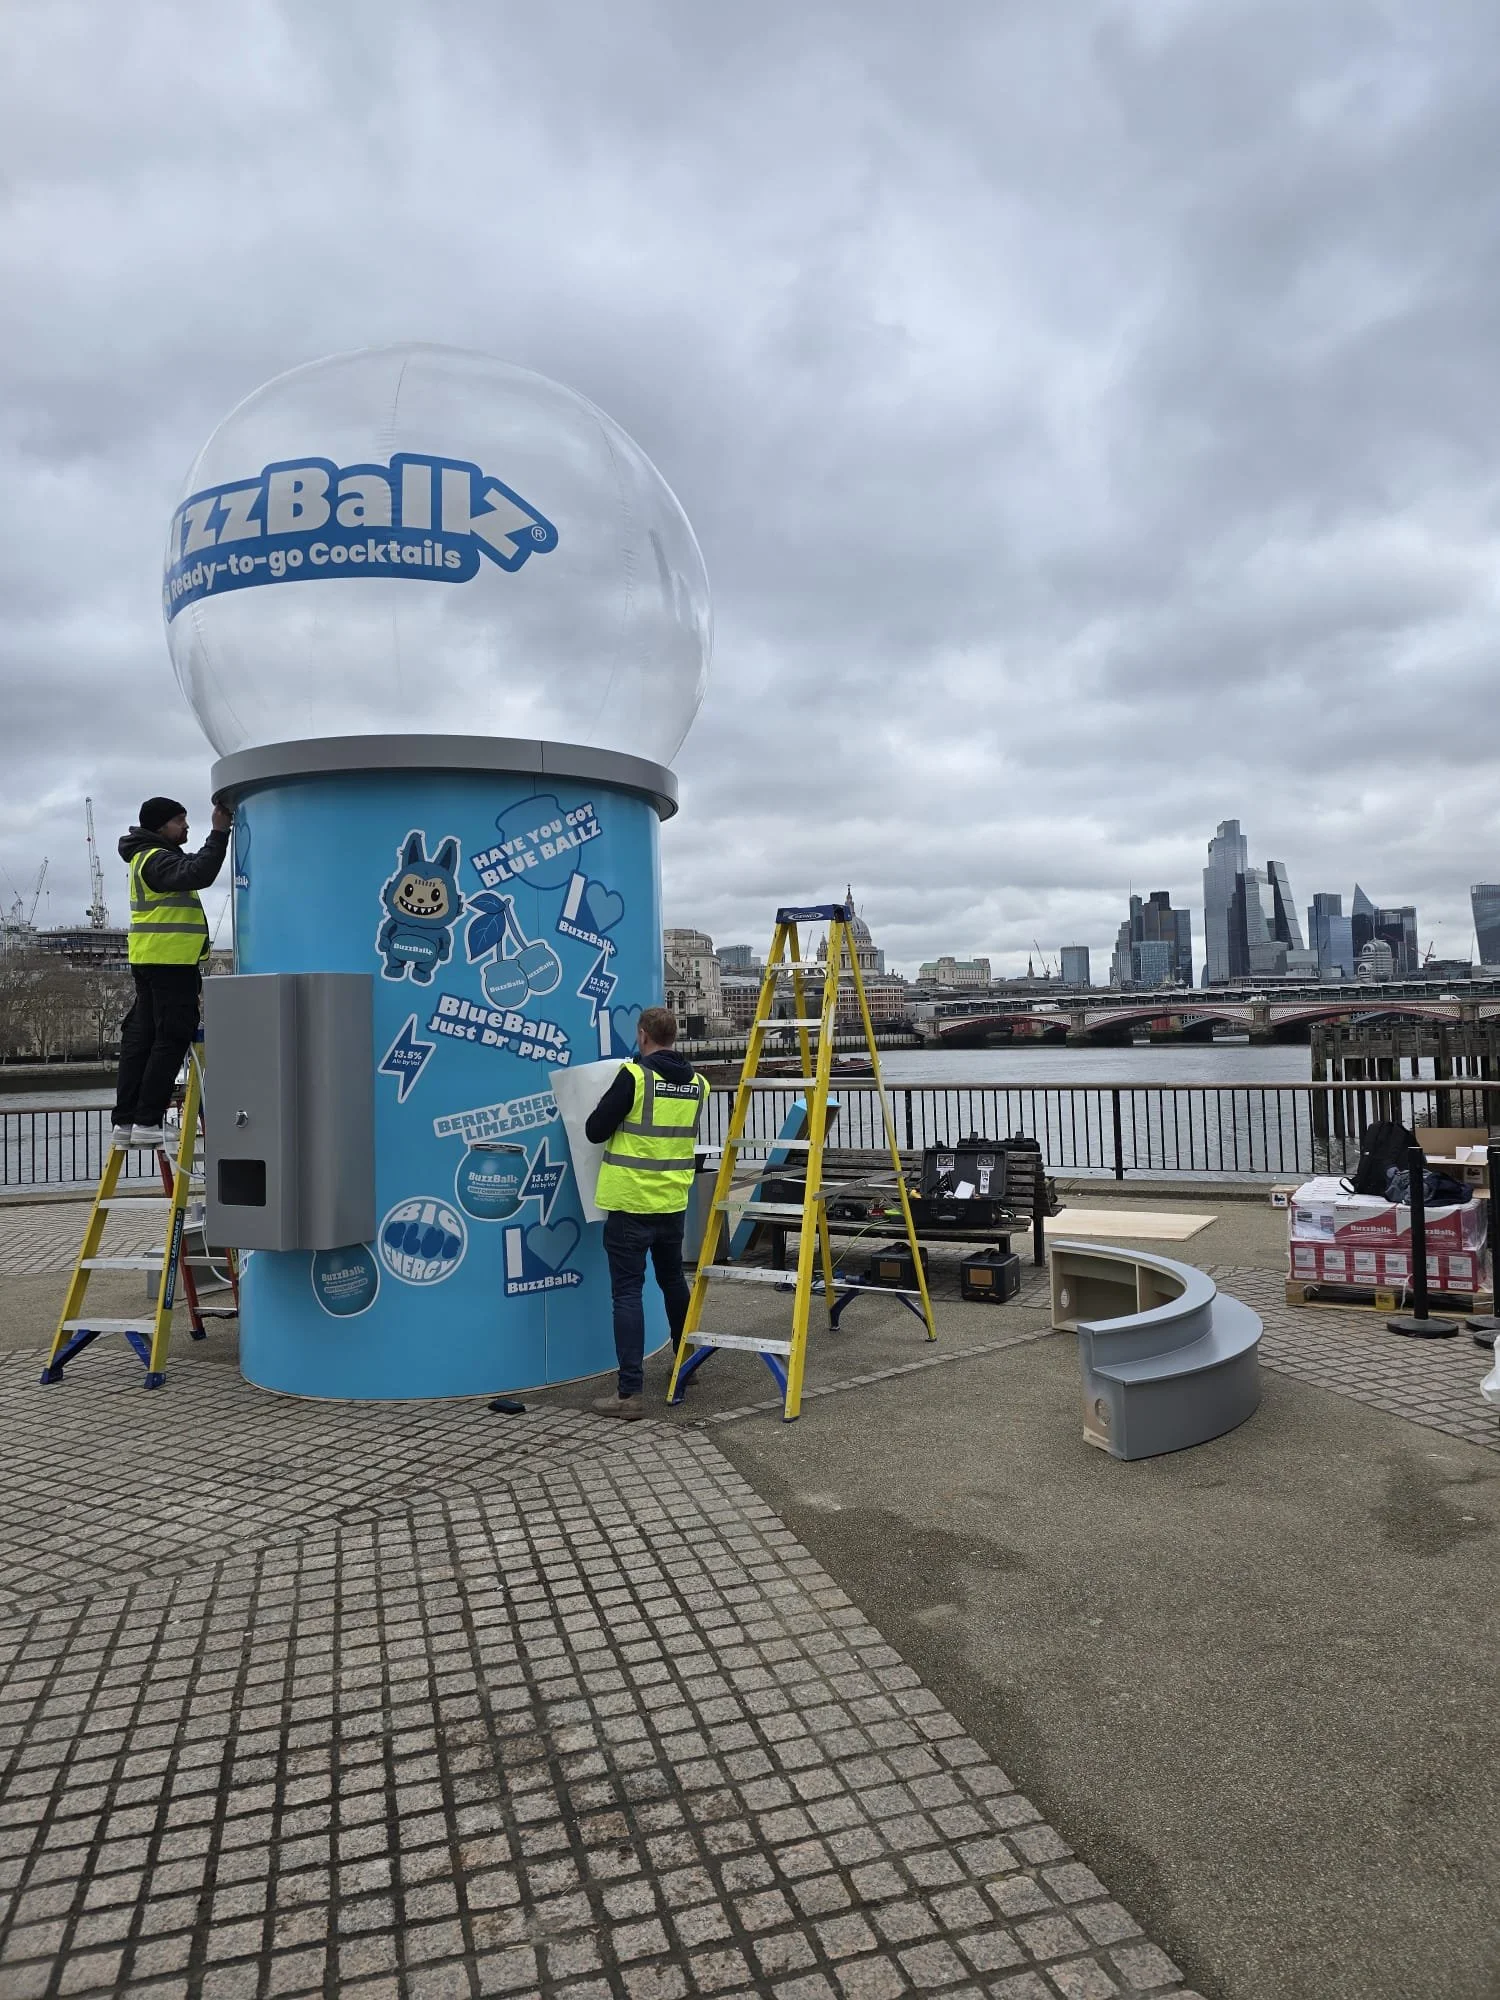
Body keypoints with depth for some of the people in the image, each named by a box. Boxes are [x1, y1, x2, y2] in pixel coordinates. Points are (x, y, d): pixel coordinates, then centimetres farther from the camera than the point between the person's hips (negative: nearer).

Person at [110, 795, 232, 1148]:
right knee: (171, 1039, -8)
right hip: (170, 963, -10)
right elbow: (198, 873, -29)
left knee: (141, 1037, 8)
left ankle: (125, 1120, 11)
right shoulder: (156, 860, -12)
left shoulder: (152, 858, 21)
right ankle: (146, 1122, -9)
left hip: (151, 963, 10)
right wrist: (219, 833, -28)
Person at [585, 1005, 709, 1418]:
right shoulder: (697, 1083, 4)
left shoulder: (634, 1076, -14)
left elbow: (595, 1131, -10)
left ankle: (631, 1392, -3)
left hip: (631, 1203, -6)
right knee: (674, 1280, 23)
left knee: (628, 1293, -2)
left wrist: (612, 1110, 9)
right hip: (674, 1202, 6)